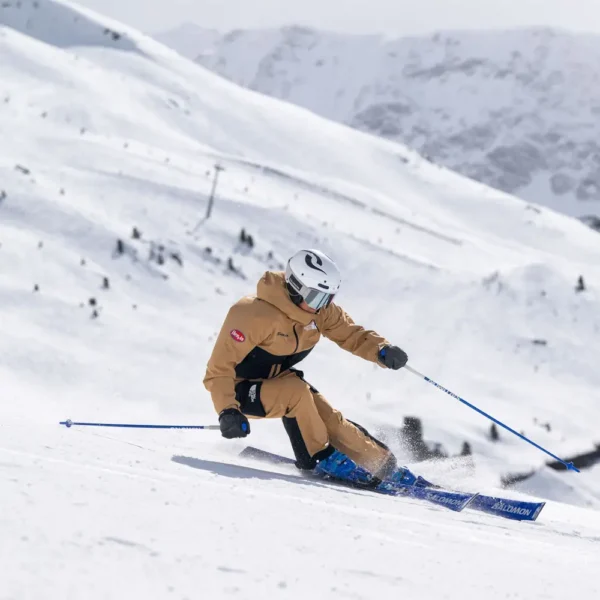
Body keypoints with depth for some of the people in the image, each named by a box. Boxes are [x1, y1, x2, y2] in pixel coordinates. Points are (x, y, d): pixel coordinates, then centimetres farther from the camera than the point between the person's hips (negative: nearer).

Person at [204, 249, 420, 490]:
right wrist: (227, 411, -46)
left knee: (328, 419, -12)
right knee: (296, 391, -31)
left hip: (275, 383, 7)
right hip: (240, 391, -6)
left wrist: (382, 350, -22)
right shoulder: (254, 314, -32)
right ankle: (319, 458, -14)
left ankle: (386, 467, 0)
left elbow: (350, 334, -1)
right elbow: (220, 367, -33)